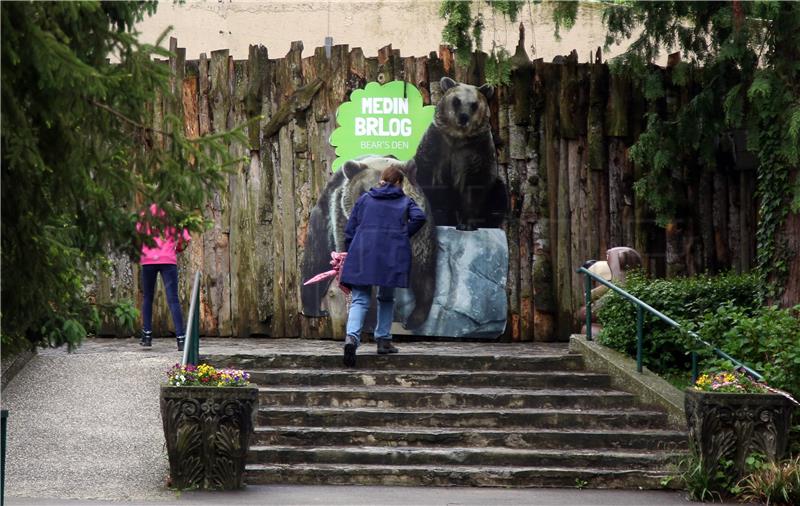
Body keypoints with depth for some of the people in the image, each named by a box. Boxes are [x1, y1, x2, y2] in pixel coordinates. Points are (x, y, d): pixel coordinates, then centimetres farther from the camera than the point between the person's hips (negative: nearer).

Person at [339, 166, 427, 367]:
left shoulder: (365, 199, 16)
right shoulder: (405, 201, 12)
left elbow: (350, 228, 12)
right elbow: (419, 217, -8)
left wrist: (350, 253, 18)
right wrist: (404, 235, 4)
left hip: (362, 254, 1)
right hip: (392, 256, -1)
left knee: (360, 299, -3)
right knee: (386, 298, 19)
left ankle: (352, 336, -27)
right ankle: (383, 340, 17)